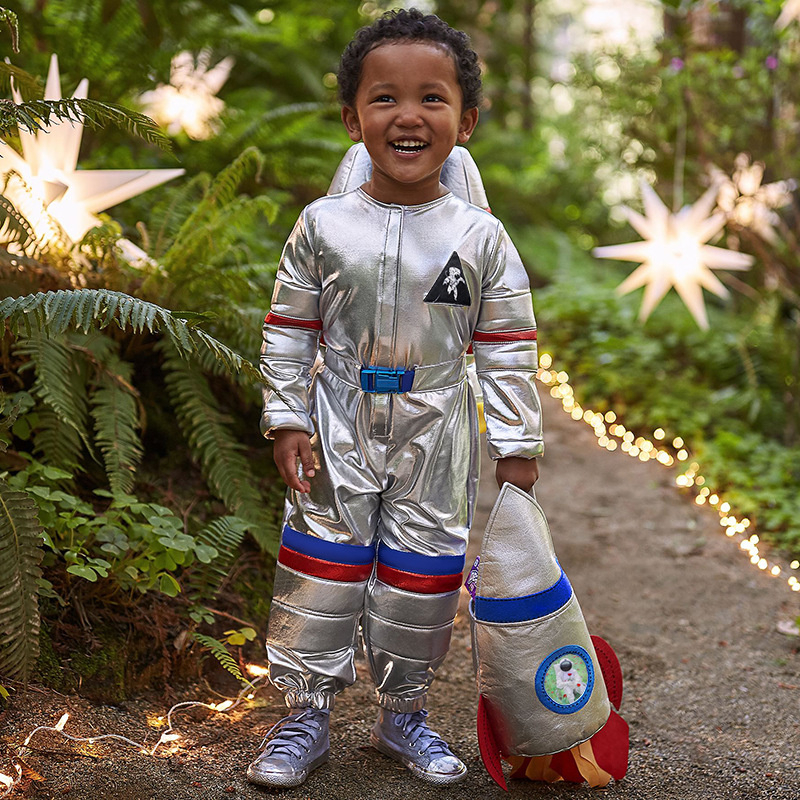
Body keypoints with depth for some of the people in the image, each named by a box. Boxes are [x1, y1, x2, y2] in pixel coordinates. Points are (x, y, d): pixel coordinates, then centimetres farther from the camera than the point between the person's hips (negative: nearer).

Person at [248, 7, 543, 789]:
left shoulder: (480, 237, -5)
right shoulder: (323, 224, -5)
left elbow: (508, 348, -2)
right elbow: (289, 331, 1)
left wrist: (516, 445, -3)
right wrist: (286, 420, -3)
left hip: (433, 441, 1)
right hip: (338, 437, 0)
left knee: (420, 581, 10)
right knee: (320, 568, 5)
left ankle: (403, 714, 28)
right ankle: (305, 714, 20)